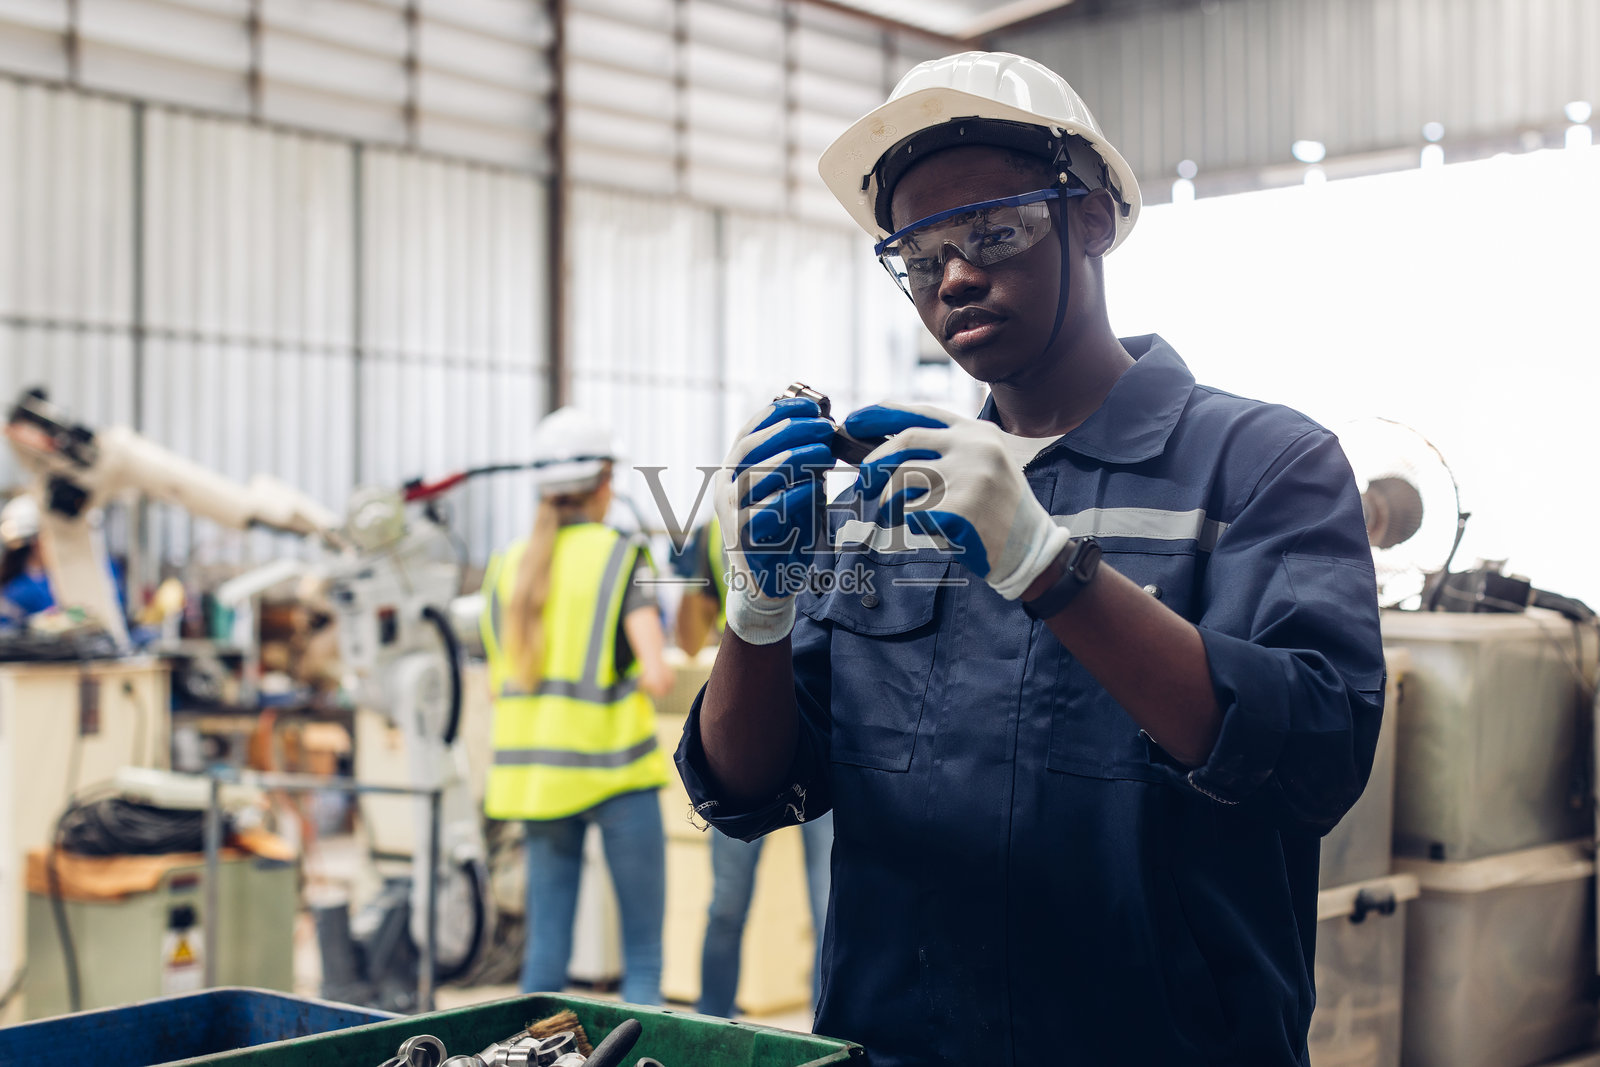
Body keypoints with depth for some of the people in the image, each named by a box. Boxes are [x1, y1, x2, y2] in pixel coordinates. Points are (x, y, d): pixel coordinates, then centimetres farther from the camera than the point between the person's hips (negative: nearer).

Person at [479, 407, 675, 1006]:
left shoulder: (507, 568, 7)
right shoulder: (621, 558, -7)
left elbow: (497, 685, 11)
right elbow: (656, 675, -17)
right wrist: (653, 678, 5)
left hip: (537, 771, 5)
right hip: (614, 771, -5)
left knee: (545, 949, 9)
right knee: (642, 950, 3)